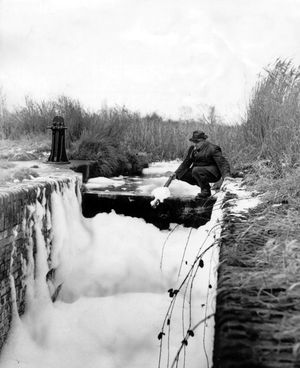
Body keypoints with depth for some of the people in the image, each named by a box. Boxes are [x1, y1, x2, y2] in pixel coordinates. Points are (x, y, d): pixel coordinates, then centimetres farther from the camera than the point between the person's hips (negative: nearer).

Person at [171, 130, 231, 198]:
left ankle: (206, 191, -15)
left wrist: (226, 177, -35)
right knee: (182, 175, -5)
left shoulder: (212, 149, -14)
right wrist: (176, 173, 4)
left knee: (196, 170, -34)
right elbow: (186, 163, 15)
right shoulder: (192, 149, 7)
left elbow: (223, 163, -21)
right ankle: (203, 186, 6)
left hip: (213, 173, -8)